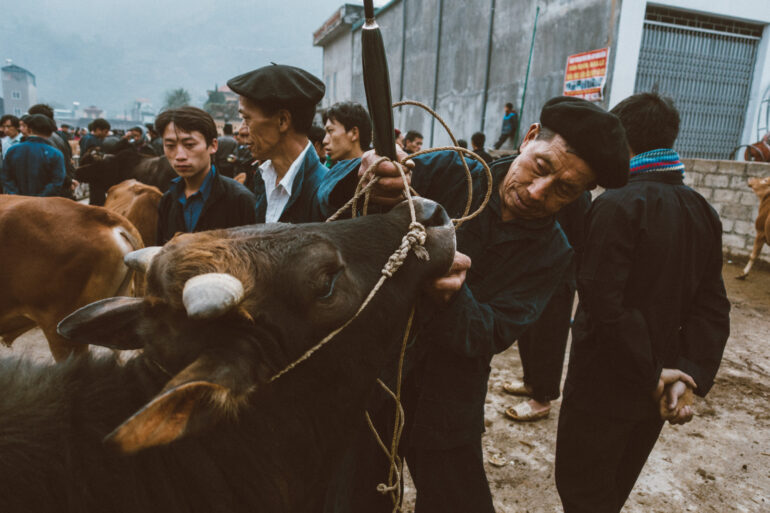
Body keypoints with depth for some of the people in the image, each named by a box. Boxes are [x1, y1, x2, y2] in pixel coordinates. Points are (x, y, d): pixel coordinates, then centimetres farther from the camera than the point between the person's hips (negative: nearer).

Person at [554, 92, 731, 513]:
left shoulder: (618, 206, -21)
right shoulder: (702, 211, 4)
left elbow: (605, 305, -26)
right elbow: (711, 307, 1)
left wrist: (653, 374, -15)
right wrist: (691, 376, -6)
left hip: (604, 389, -7)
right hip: (652, 397, 8)